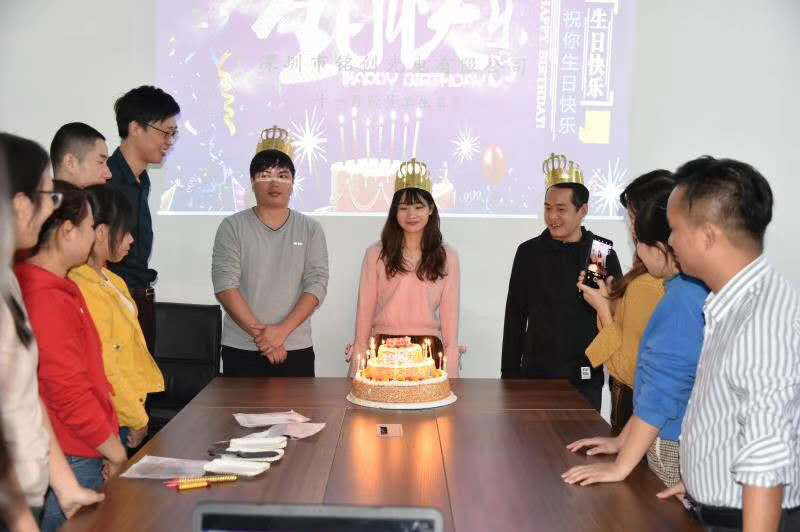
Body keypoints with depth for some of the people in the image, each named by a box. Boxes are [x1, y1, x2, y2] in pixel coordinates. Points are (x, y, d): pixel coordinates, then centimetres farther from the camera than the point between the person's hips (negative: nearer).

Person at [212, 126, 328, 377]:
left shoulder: (310, 229, 5)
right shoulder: (232, 227, 2)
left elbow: (317, 285, -3)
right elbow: (225, 285, -7)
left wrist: (281, 331, -13)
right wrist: (258, 332, -14)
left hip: (296, 350, 1)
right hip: (241, 351, -1)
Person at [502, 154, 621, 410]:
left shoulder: (603, 254, -1)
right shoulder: (529, 252, 3)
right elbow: (515, 318, 6)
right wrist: (509, 372, 3)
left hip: (586, 379, -1)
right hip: (536, 373, 1)